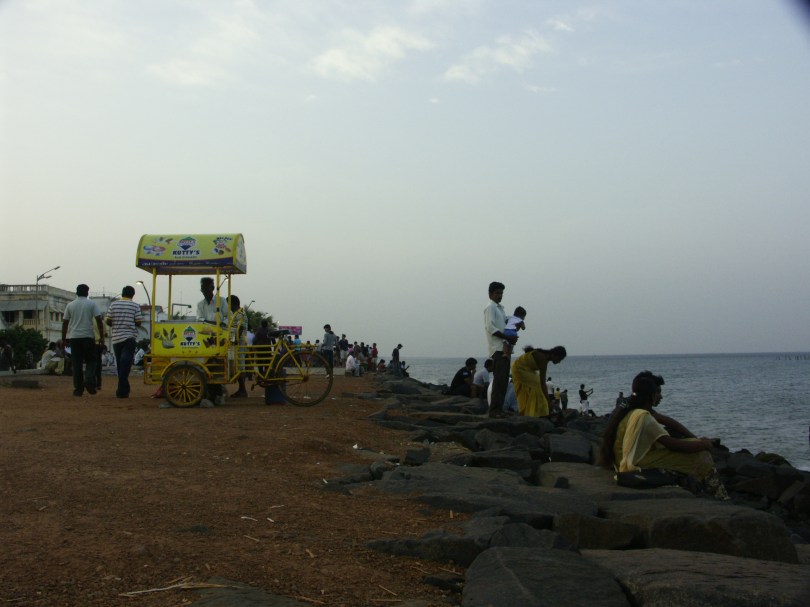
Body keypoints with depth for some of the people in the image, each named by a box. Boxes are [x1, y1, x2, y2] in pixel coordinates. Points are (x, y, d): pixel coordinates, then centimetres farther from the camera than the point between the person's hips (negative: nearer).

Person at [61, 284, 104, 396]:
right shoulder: (92, 304, 0)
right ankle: (89, 382, -13)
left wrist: (63, 339, 13)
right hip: (88, 337, -2)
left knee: (77, 363, 4)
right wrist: (101, 336, -2)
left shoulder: (70, 305, 7)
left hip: (74, 337, 2)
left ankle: (78, 389, 3)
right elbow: (98, 320, -6)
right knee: (90, 360, 9)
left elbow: (65, 323, 7)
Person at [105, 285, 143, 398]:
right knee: (126, 364, -6)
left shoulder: (113, 305, 2)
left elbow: (108, 321, 0)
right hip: (130, 338, -3)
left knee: (120, 364, 13)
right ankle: (122, 391, -15)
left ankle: (124, 389, 19)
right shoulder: (135, 306, -3)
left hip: (116, 338, 3)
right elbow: (138, 323, -5)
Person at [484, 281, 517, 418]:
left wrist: (511, 337, 4)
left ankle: (499, 408, 11)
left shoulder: (500, 308, 24)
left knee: (503, 380, 8)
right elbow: (490, 327, -15)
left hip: (505, 349, 9)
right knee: (499, 380, -15)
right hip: (497, 348, -9)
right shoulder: (490, 308, -4)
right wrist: (507, 337, -18)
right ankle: (494, 410, -16)